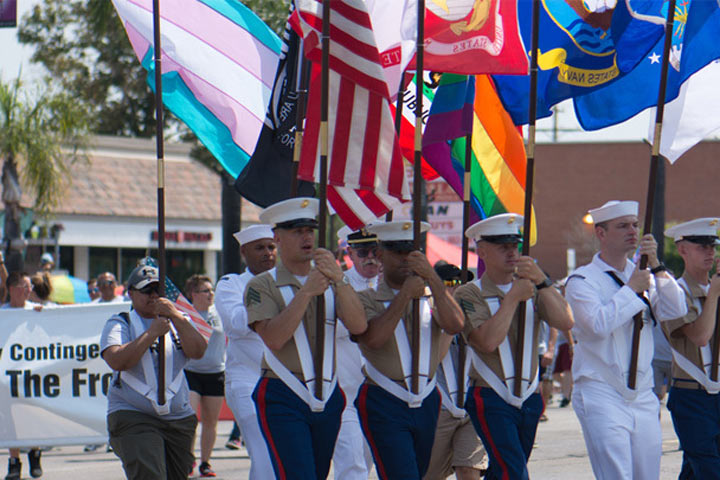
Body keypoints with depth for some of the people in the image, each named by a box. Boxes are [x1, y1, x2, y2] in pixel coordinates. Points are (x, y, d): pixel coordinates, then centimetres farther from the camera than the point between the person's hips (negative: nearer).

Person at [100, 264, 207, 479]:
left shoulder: (178, 322, 15)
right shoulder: (119, 324, 4)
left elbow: (197, 352, -3)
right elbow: (117, 361, -15)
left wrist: (176, 316, -13)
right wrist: (152, 333, -15)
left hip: (179, 419, 5)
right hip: (132, 418, -5)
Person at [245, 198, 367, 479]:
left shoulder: (332, 283, 12)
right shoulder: (262, 286, -1)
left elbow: (358, 327, -5)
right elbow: (273, 339, -16)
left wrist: (338, 279, -18)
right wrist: (306, 291, -21)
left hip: (327, 400, 5)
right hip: (283, 400, -5)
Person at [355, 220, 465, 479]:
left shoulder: (431, 296, 10)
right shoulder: (367, 300, -1)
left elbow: (454, 325, -11)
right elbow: (374, 338, -20)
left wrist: (432, 278, -19)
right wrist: (405, 294, -18)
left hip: (427, 403, 5)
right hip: (384, 406, -5)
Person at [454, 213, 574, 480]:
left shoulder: (532, 290, 11)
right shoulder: (470, 294, -3)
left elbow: (565, 322, -5)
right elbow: (488, 341, -18)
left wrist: (541, 281, -14)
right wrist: (513, 297, -13)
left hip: (529, 400, 5)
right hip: (491, 401, -5)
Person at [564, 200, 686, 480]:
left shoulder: (643, 276, 14)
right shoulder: (582, 281, -3)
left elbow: (676, 310, 0)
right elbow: (600, 323, -20)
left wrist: (656, 267, -8)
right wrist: (632, 289, -11)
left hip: (642, 398, 6)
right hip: (602, 396, -6)